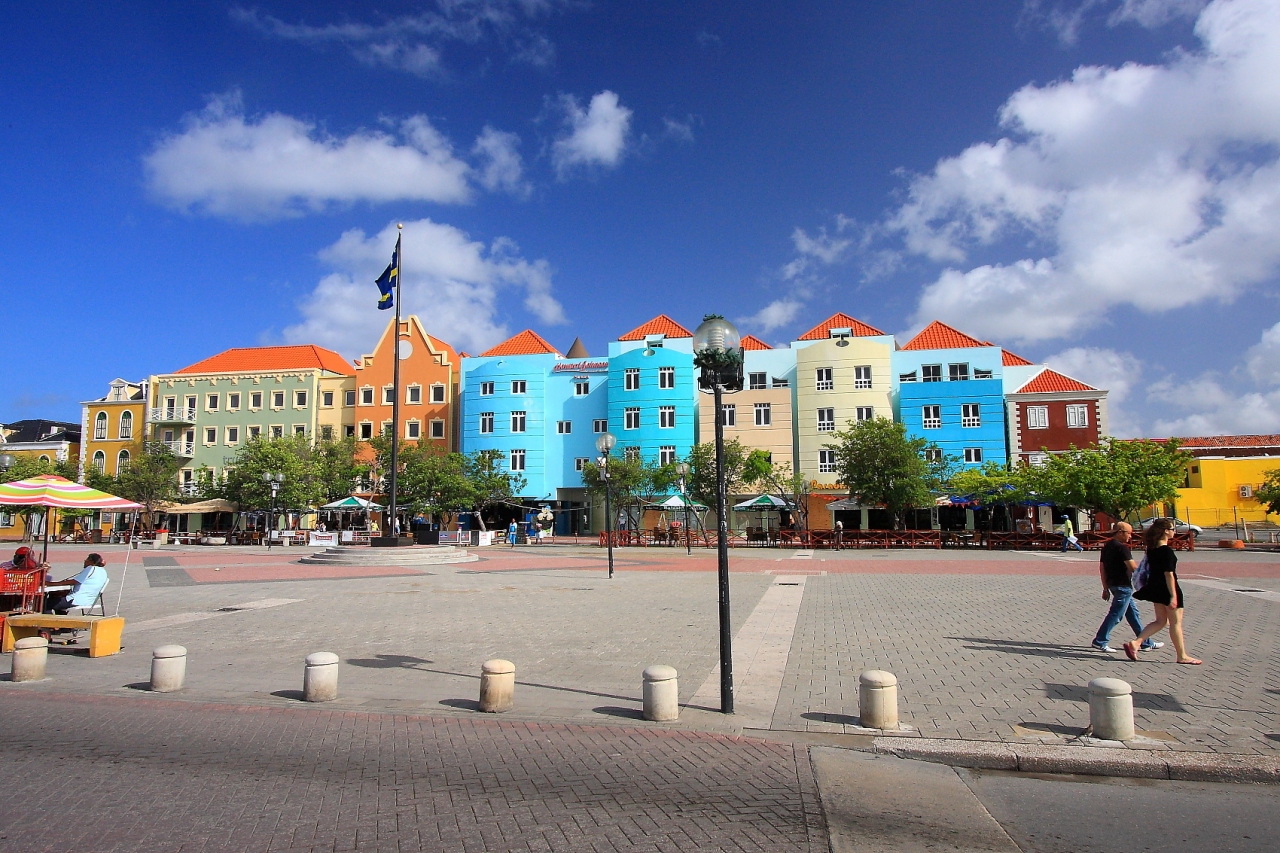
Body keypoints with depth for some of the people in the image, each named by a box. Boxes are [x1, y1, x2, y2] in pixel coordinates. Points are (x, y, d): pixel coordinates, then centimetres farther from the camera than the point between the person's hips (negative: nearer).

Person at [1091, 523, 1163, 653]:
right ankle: (1099, 641, -3)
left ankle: (1146, 642, 25)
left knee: (1133, 612, 16)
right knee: (1116, 614, -4)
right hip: (1123, 586, -9)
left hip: (1112, 584, 10)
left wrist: (1105, 588, 16)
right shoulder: (1121, 547, -16)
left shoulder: (1107, 546, 11)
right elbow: (1133, 567, -20)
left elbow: (1102, 568, 13)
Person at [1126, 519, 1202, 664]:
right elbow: (1169, 574, -21)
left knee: (1160, 621, 14)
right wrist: (1173, 595, -20)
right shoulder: (1167, 551, -19)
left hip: (1155, 588, 8)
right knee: (1176, 623, 5)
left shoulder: (1151, 548, 5)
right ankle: (1182, 656, 16)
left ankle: (1134, 643, 1)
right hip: (1167, 589, -8)